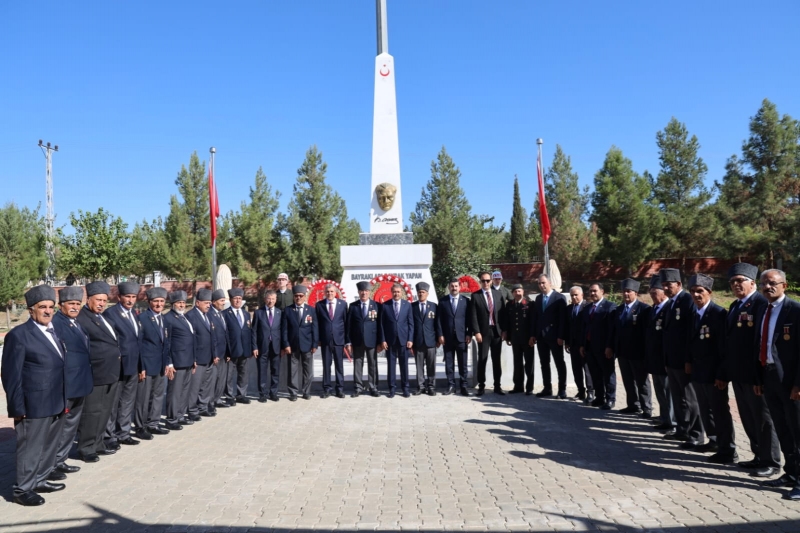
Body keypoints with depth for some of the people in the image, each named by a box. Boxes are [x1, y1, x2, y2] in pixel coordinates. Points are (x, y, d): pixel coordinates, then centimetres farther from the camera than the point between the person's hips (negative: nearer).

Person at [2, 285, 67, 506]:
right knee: (30, 448, 4)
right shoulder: (19, 335, -12)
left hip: (56, 404, 8)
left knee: (49, 446, 18)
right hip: (34, 405, -8)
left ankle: (39, 480, 32)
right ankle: (22, 490, 17)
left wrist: (65, 400, 14)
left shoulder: (53, 332, 12)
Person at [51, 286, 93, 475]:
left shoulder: (76, 323, 14)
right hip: (64, 385, -9)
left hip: (80, 384, 9)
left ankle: (60, 460, 28)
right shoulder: (55, 322, -13)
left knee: (71, 425, 17)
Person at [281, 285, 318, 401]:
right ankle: (293, 393, 12)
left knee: (308, 370, 6)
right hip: (292, 345, 0)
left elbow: (314, 328, 3)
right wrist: (285, 344, -7)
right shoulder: (288, 310, 4)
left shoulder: (311, 310, 5)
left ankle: (306, 392, 17)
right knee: (293, 370, 4)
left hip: (307, 345, 1)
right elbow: (284, 329, 1)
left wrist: (315, 344, -4)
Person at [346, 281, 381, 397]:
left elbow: (379, 324, 1)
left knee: (373, 365, 4)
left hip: (372, 340, -1)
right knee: (357, 364, 5)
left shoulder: (376, 305, 2)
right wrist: (348, 341, -2)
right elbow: (349, 325, 3)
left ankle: (372, 387, 12)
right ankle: (358, 387, 13)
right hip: (357, 341, 1)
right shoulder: (353, 306, 4)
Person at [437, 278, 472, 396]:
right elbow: (440, 319, 5)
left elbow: (469, 319, 3)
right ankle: (451, 385, 11)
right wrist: (440, 335, -3)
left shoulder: (466, 301, 5)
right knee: (449, 363, 4)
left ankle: (463, 386, 8)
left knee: (462, 363, 2)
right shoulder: (443, 302, 6)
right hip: (447, 337, 1)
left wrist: (469, 334, -4)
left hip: (461, 337, -1)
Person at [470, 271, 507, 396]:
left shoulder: (498, 294, 8)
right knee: (482, 359, 0)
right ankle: (481, 386, 8)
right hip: (483, 332, -3)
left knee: (496, 359, 8)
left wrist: (504, 330, 2)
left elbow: (503, 313, 8)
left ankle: (497, 386, 14)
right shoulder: (475, 295, -2)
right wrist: (477, 332, -12)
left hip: (497, 331, 3)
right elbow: (473, 316, -5)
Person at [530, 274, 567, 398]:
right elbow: (534, 317, 11)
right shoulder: (538, 298, 12)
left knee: (560, 363, 4)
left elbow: (562, 318, -11)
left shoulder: (559, 298, -7)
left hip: (554, 336, -6)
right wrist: (533, 334, 5)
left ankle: (562, 389, 11)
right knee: (544, 363, 8)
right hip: (541, 336, 6)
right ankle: (547, 389, 15)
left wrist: (560, 336, -16)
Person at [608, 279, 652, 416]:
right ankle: (633, 406, 22)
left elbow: (647, 331, -13)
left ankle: (646, 409, 10)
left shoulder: (644, 308, -9)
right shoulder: (619, 309, 13)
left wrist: (646, 350, -17)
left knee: (642, 382, 3)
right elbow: (614, 329, 14)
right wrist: (611, 347, 8)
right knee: (628, 382, 13)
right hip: (622, 351, 7)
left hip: (637, 352, -7)